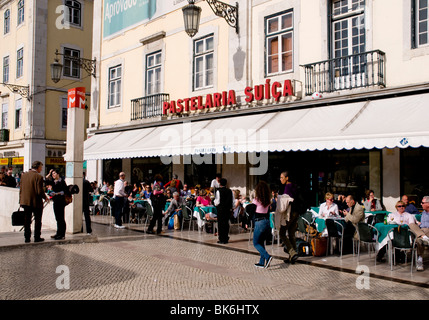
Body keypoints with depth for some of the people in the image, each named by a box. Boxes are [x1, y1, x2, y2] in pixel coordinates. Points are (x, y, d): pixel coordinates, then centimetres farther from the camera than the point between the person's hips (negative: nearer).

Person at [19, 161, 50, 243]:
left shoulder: (24, 175, 4)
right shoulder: (39, 177, -15)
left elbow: (21, 189, 8)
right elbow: (40, 191, -18)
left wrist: (21, 199, 15)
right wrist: (45, 198, -1)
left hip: (25, 201, 5)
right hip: (36, 202, -5)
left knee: (27, 220, 12)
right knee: (38, 220, 8)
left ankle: (27, 237, 15)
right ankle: (37, 237, 11)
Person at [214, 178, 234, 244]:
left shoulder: (219, 191, -10)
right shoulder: (230, 191, 5)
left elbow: (217, 202, -13)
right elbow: (233, 201, 7)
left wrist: (214, 201, 8)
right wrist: (231, 208, 16)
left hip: (221, 209, -5)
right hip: (228, 209, 5)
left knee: (221, 224, 3)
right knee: (226, 223, 13)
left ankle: (222, 239, 5)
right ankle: (226, 238, 19)